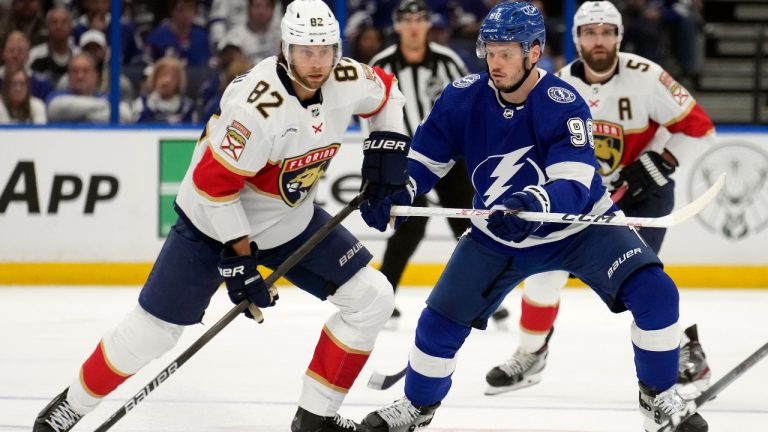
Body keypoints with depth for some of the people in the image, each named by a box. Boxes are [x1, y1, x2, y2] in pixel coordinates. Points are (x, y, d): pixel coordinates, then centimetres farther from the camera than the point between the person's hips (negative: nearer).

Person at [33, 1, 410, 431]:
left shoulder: (348, 80, -15)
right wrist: (239, 258, -25)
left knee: (372, 297, -3)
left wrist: (386, 154, -2)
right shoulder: (258, 105, -34)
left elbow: (387, 94, 10)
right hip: (215, 220, -6)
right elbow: (214, 183, -29)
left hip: (293, 221, 6)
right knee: (154, 328, -4)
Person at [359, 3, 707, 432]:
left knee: (656, 293, -21)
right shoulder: (463, 98, -16)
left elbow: (574, 186, -36)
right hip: (498, 236, 3)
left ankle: (660, 396, -2)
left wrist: (536, 203, -57)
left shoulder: (564, 104, -27)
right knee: (441, 320, 1)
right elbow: (425, 159, -4)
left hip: (579, 224, -3)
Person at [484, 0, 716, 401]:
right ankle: (530, 356, 15)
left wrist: (657, 163, -20)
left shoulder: (645, 77, -21)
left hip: (644, 187, -5)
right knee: (546, 265, -2)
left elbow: (697, 127, -14)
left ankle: (688, 352, -5)